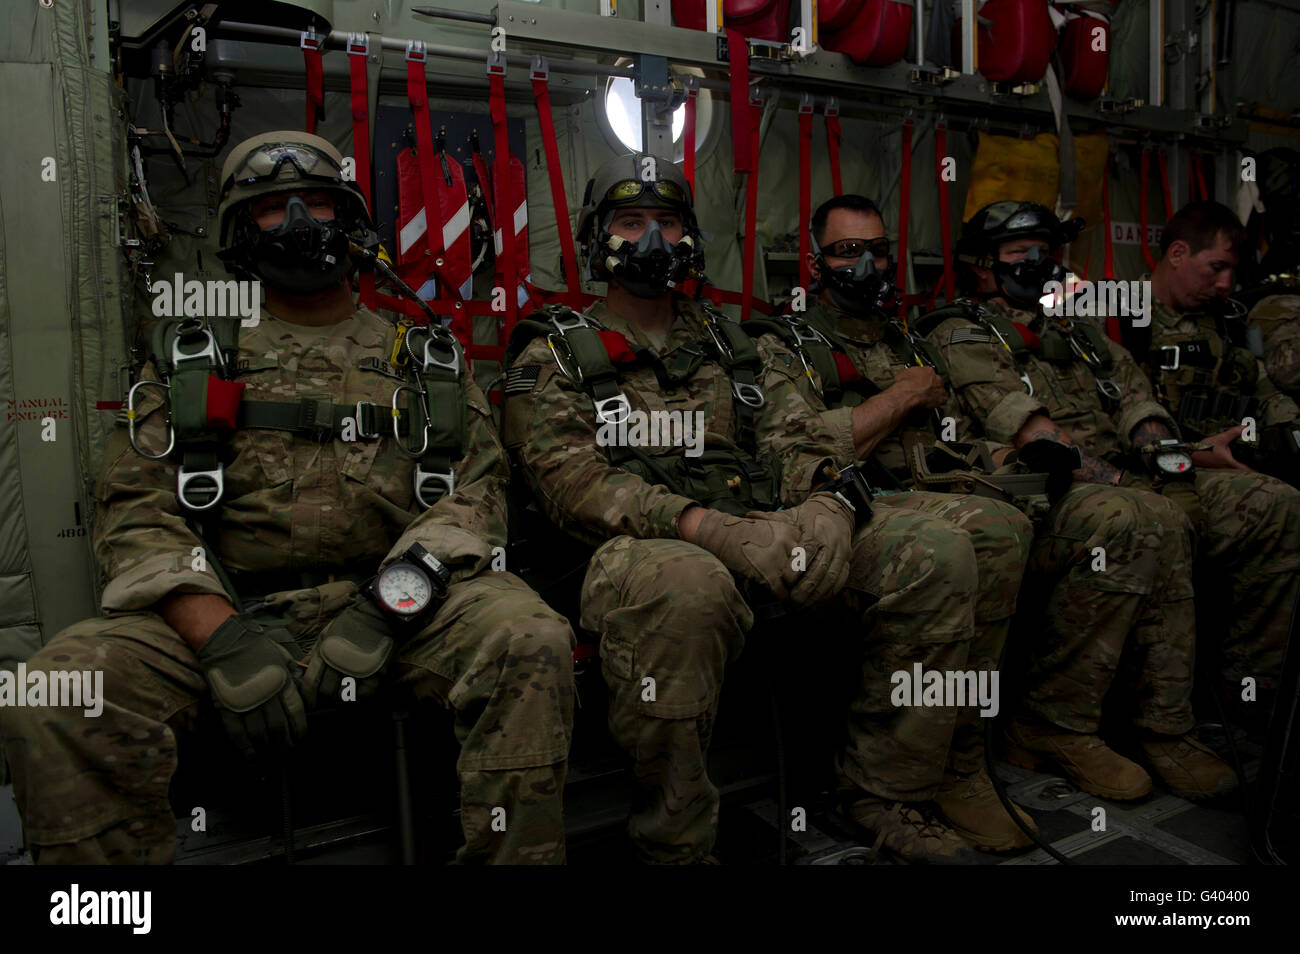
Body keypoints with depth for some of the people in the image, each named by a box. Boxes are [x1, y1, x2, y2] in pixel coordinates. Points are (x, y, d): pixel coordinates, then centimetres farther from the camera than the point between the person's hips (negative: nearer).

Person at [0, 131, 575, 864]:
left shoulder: (426, 361, 18)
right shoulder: (191, 360, 19)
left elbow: (478, 488, 5)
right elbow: (137, 509, 7)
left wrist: (386, 609, -14)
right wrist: (222, 637, -13)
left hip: (400, 607, 0)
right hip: (230, 606, 1)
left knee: (531, 644, -31)